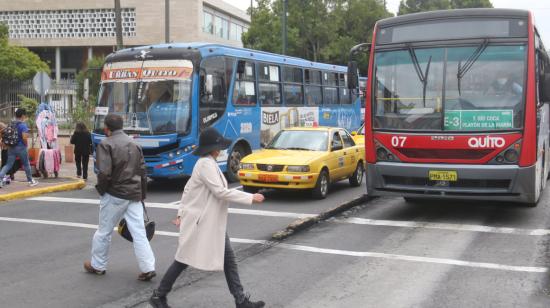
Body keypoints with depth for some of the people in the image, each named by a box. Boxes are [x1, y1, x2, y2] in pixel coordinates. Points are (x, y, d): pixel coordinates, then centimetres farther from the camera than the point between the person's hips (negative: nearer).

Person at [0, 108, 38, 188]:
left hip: (11, 147, 5)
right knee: (26, 164, 11)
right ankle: (31, 181, 24)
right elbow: (24, 137, -25)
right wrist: (26, 144, -7)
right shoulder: (23, 125, -15)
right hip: (21, 148, -5)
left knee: (8, 164, 6)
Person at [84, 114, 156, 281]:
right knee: (139, 232, 4)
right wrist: (142, 195, 18)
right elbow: (142, 172, 12)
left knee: (104, 231, 11)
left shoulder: (106, 144, -9)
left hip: (114, 195, -5)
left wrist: (101, 190, -1)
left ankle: (97, 265, 25)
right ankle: (148, 268, -2)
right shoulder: (134, 144, 11)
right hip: (134, 195, 5)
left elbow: (104, 173, -18)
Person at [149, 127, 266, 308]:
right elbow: (220, 192, -25)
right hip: (200, 222, -10)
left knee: (229, 259, 6)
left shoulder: (207, 163, 11)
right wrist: (250, 198, -22)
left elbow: (187, 189, 15)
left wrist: (181, 213, 16)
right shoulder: (206, 164, -19)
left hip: (213, 222, 10)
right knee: (184, 260, 3)